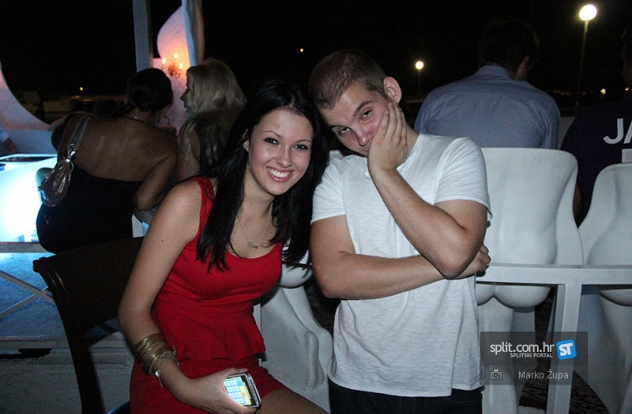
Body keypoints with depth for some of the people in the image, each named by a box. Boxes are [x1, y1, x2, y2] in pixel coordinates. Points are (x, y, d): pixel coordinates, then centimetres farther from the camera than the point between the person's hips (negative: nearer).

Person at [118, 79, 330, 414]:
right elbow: (133, 311, -12)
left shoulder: (287, 216, 2)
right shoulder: (191, 200, -13)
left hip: (244, 375, 5)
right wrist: (184, 387, -23)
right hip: (172, 382, -4)